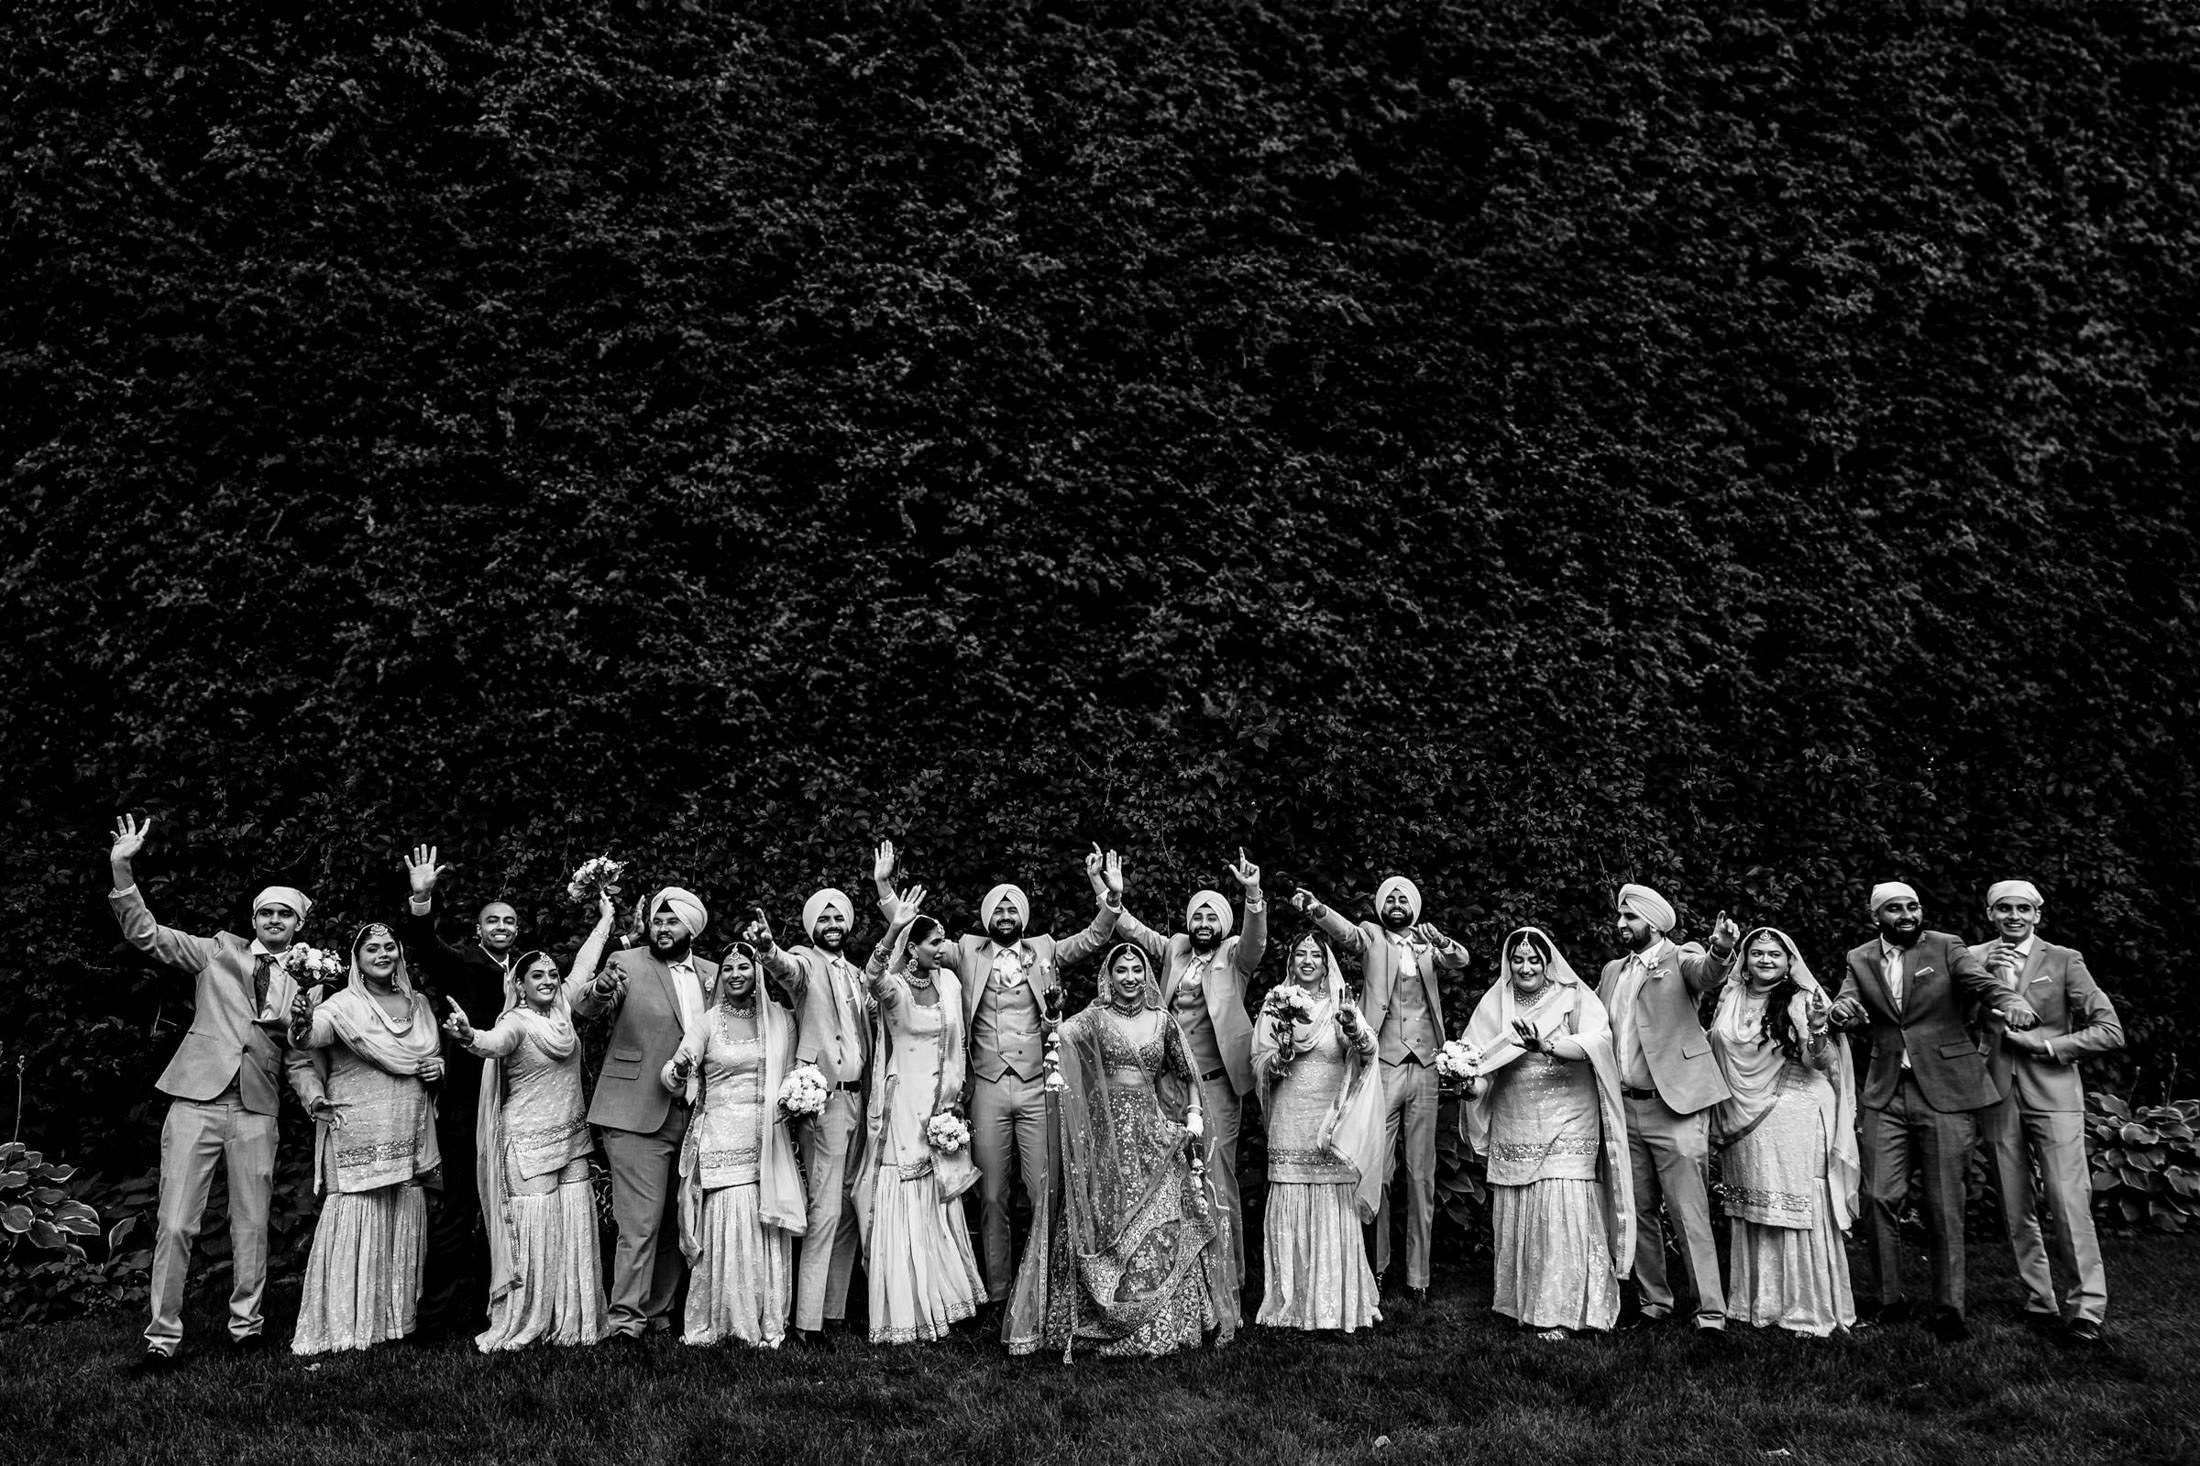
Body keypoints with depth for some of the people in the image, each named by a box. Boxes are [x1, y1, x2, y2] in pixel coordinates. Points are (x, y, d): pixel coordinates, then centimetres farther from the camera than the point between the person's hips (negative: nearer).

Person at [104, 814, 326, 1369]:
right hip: (197, 1099, -1)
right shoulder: (218, 952, 11)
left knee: (251, 1224, 5)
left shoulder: (302, 984, 14)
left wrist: (314, 1096, -8)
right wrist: (123, 868, -8)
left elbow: (298, 1058, 11)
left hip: (257, 1110, 1)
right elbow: (144, 933, 3)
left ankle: (245, 1322, 20)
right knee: (175, 1223, -3)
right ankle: (162, 1334, 8)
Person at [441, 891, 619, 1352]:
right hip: (529, 1139, -6)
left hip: (571, 1138, 6)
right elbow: (494, 1042, -33)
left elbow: (584, 963, 18)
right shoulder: (516, 1022, -11)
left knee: (575, 1228, 5)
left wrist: (606, 918, 26)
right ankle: (517, 1328, 4)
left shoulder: (561, 1009, 8)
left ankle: (572, 1322, 14)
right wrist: (469, 1035, -55)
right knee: (534, 1232, -6)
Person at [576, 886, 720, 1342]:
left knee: (676, 1222, 11)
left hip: (693, 1116, 5)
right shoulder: (628, 964, -1)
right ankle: (627, 1316, -2)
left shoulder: (712, 974, 12)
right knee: (640, 1222, -8)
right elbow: (583, 1007, -14)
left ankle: (659, 1311, 22)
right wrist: (600, 990, -36)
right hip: (637, 1115, -5)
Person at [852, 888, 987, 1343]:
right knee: (902, 1207, -3)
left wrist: (953, 1102, 6)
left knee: (939, 1205, 13)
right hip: (903, 1104, -5)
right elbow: (872, 979, -36)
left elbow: (956, 1044, 11)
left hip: (941, 1102, 5)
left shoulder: (949, 981, 5)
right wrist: (892, 929, -49)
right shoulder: (894, 987, -11)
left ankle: (941, 1299, 26)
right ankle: (903, 1315, 5)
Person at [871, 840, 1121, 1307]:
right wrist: (883, 885, -4)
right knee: (991, 1197, 6)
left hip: (1036, 1088, 0)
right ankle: (996, 1291, 15)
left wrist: (1109, 893, -13)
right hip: (988, 1089, 1)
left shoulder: (1043, 950, 9)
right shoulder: (968, 953, 8)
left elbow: (1092, 939, 2)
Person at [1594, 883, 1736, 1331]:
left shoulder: (1680, 958, -3)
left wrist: (1720, 951, -46)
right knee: (1639, 1212, 13)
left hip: (1675, 1106, -6)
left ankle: (1710, 1312, 0)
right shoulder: (1612, 971, 16)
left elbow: (1706, 972, -25)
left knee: (1690, 1214, -6)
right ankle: (1654, 1301, 24)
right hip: (1625, 1109, 7)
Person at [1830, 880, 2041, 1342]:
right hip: (1885, 1096, 3)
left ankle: (1947, 1308, 11)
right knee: (1881, 1198, -1)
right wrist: (1843, 1010, -27)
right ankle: (1890, 1299, 13)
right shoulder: (1860, 960, 10)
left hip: (1945, 1092, -3)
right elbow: (1847, 1003, -1)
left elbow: (1984, 982, -14)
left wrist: (2012, 1002, -37)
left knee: (1945, 1204, 1)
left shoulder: (1947, 948, 0)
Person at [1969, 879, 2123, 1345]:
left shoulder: (2064, 960, 2)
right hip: (1997, 1097, 3)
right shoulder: (1973, 959, 8)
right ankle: (2039, 1302, 18)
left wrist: (2045, 1044, -10)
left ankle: (2085, 1308, 0)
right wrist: (1994, 979, -12)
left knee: (2069, 1205, -9)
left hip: (2053, 1096, -2)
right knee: (2016, 1211, 7)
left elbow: (2110, 1031, -1)